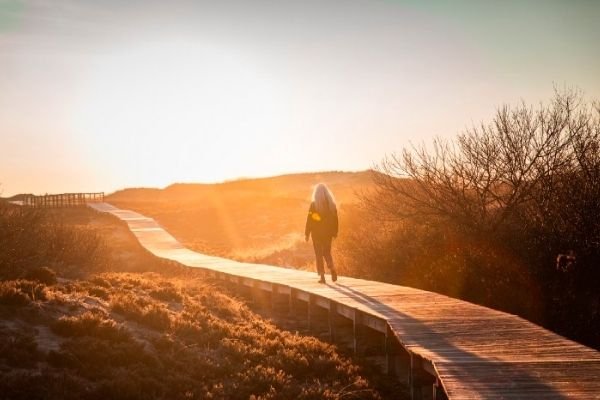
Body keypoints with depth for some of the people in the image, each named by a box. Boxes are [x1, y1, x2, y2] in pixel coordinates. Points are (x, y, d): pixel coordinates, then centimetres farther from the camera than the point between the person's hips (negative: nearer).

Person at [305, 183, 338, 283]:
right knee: (327, 252, 17)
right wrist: (335, 233, 13)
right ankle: (332, 269, -8)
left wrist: (307, 233, -3)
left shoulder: (314, 204, -9)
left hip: (317, 233, -3)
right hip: (328, 233, 3)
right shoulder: (332, 204, 0)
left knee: (319, 254, 5)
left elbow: (309, 220, -9)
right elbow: (335, 220, 4)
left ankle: (322, 276, 0)